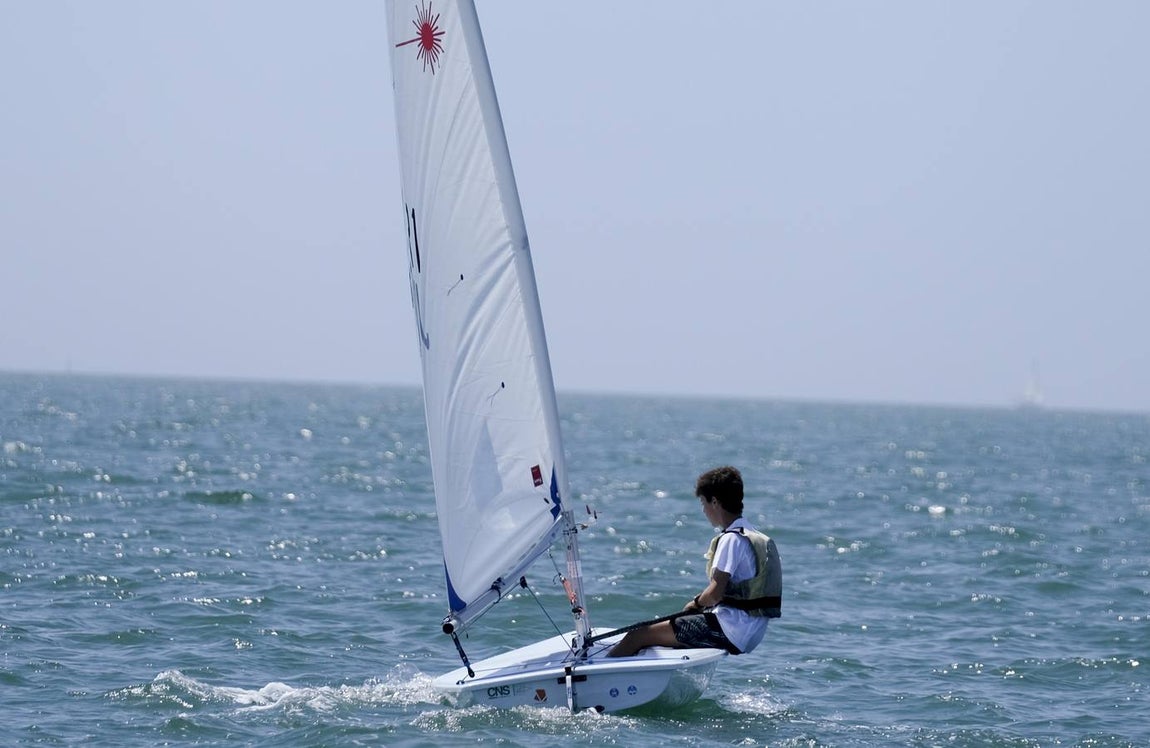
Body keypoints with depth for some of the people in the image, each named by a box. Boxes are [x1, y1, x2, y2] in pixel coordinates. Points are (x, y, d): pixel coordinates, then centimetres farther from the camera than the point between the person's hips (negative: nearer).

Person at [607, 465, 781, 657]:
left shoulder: (731, 539, -14)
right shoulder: (755, 537, 16)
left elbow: (716, 592, -20)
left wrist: (696, 603, -1)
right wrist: (701, 601, 14)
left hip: (728, 632, -10)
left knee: (638, 636, -6)